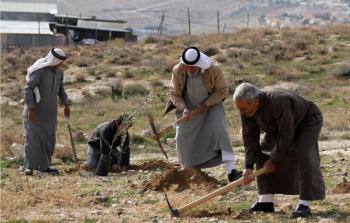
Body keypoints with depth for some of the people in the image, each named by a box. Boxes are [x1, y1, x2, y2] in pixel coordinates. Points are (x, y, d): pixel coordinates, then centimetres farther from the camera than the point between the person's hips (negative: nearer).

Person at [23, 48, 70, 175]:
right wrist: (31, 109, -24)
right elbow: (28, 89, -19)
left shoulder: (59, 72, 6)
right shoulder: (39, 71, -17)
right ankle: (29, 166, -4)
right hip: (35, 111, -7)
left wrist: (66, 104, 12)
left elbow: (60, 89, 22)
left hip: (50, 112, 7)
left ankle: (44, 166, 14)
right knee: (33, 138, -7)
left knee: (49, 139, 7)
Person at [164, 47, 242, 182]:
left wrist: (205, 104, -22)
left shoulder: (213, 70, -23)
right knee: (182, 138, -6)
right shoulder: (177, 71, -19)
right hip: (188, 108, 2)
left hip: (211, 105, -2)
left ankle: (231, 171, -26)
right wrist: (184, 109, -27)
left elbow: (222, 91, -12)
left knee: (219, 130, -21)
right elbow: (174, 94, -9)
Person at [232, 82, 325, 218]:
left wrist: (274, 160, -26)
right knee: (263, 152, -1)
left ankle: (304, 205, -26)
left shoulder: (279, 102, -42)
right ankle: (266, 201, 4)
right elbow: (250, 138, -12)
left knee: (303, 153, -27)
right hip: (280, 125, 8)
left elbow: (286, 136, -35)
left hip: (308, 121, -8)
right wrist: (249, 166, -19)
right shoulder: (247, 110, -19)